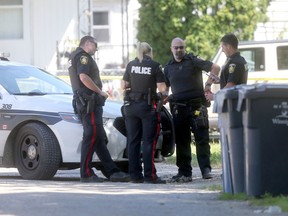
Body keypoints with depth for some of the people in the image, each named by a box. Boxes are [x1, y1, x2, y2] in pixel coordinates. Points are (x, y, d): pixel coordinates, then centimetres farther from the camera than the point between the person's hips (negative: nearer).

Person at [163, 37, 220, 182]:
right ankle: (184, 172, 9)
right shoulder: (168, 68, 15)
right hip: (178, 108, 4)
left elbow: (215, 67, -4)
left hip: (196, 105, -4)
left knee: (201, 138, -8)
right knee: (181, 141, 5)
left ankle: (206, 169, -8)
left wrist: (213, 75, -20)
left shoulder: (193, 61, 2)